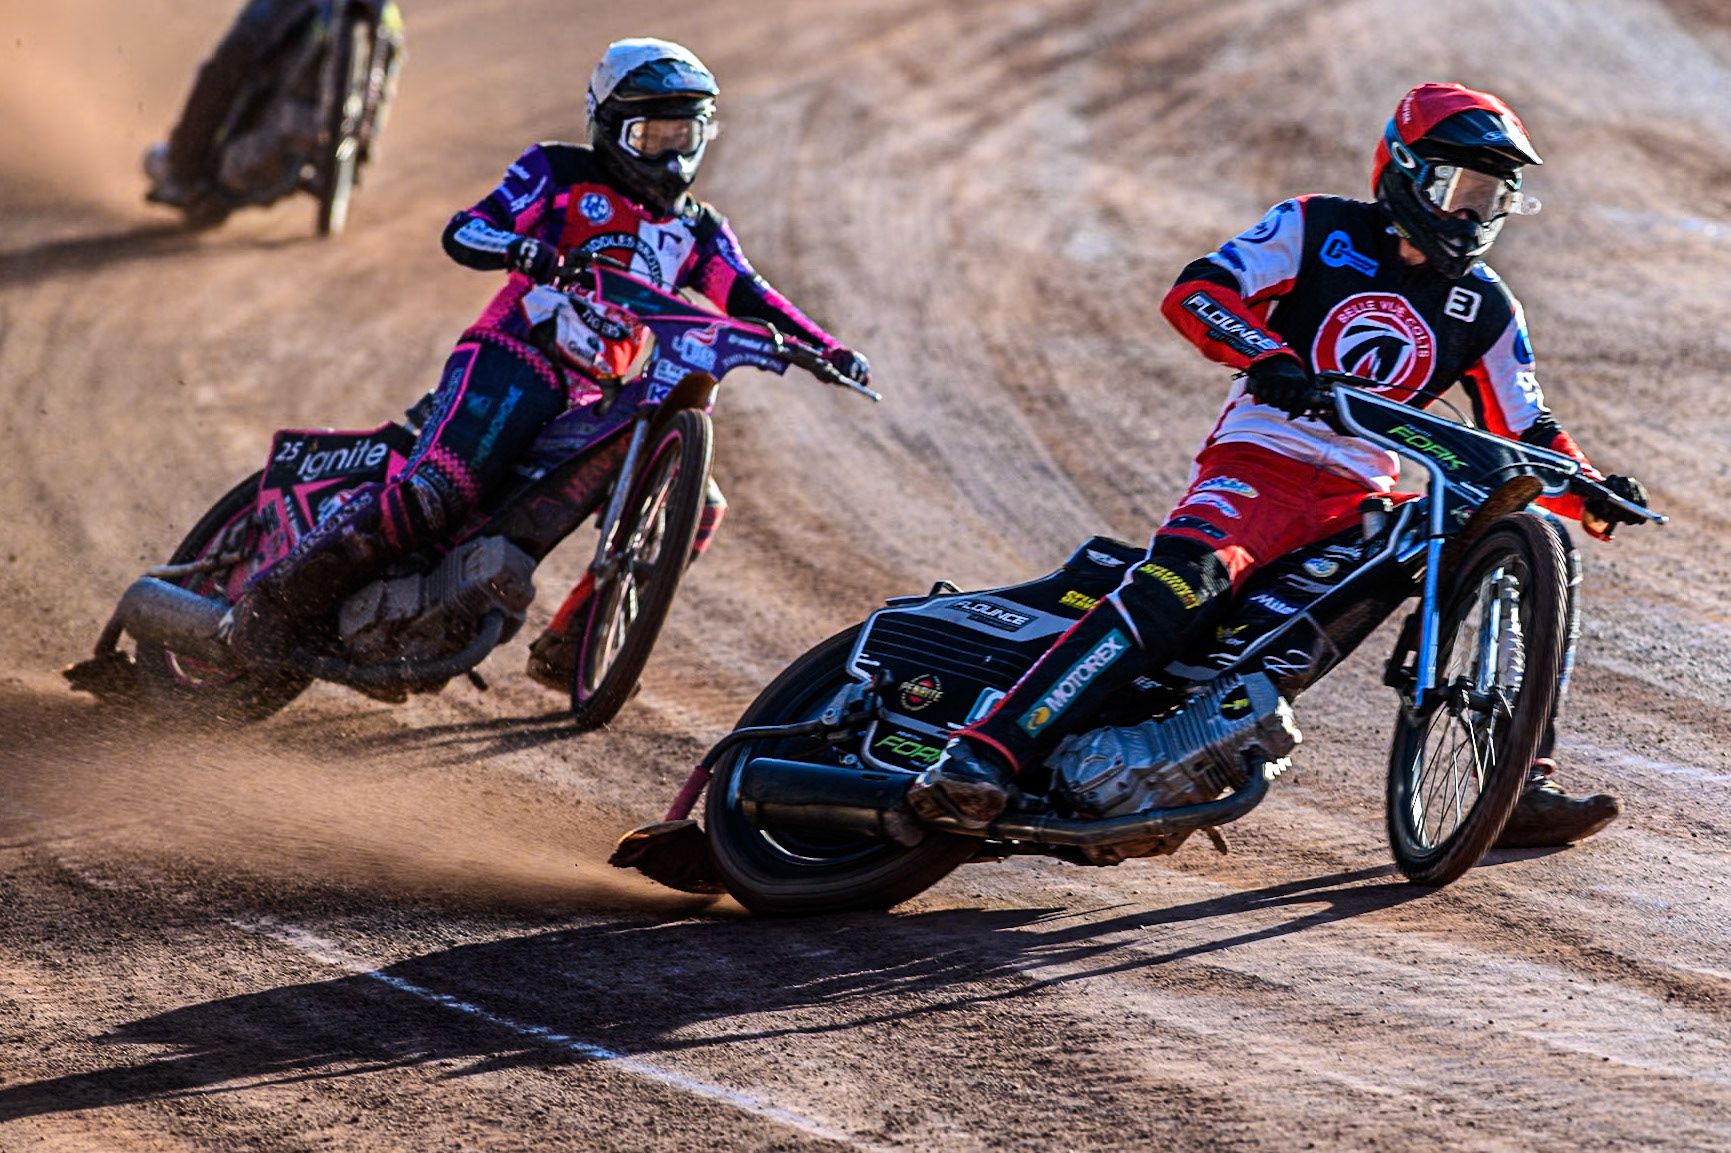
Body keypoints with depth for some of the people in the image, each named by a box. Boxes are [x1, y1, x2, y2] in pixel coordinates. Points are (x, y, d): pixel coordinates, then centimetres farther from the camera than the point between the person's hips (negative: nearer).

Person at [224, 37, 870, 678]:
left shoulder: (697, 232, 21)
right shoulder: (562, 174, 7)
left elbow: (750, 300, 10)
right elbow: (461, 233, -1)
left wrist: (827, 350, -7)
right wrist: (519, 247, -24)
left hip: (592, 399, 6)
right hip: (513, 358, -6)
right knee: (434, 496, -29)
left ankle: (568, 649, -3)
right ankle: (282, 591, -21)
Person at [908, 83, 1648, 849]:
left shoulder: (1486, 310, 14)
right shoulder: (1318, 231, 2)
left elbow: (1525, 436, 16)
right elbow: (1194, 293, -10)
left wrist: (1591, 492, -5)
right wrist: (1269, 359, -29)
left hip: (1364, 498, 5)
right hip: (1259, 465, -5)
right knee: (1182, 581, -33)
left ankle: (1521, 788, -2)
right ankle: (980, 756, -41)